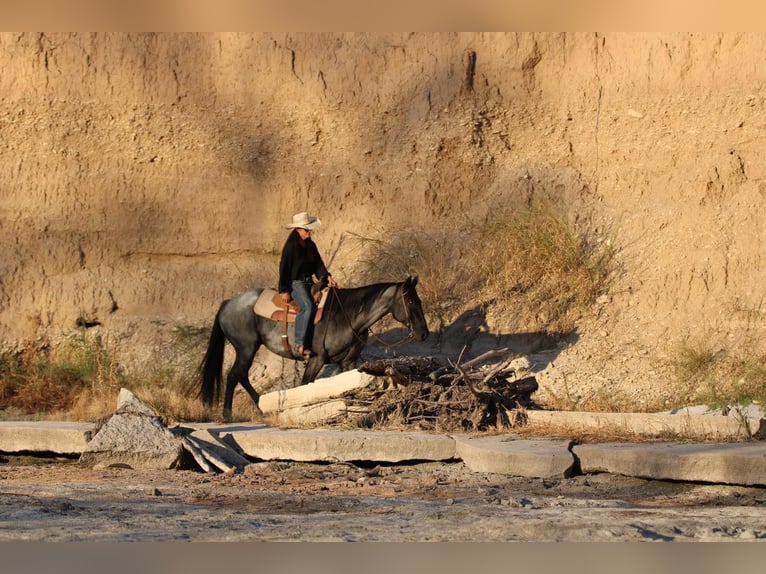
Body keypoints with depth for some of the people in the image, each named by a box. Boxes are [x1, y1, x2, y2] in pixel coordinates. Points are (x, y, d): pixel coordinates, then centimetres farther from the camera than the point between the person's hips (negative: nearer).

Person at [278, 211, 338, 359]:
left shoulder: (310, 245, 10)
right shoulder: (290, 247, -11)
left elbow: (318, 263, 12)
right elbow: (284, 269, -10)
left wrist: (327, 277, -6)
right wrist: (284, 290, -13)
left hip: (309, 281, 8)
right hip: (295, 282, -8)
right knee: (308, 306, -31)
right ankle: (300, 344, -32)